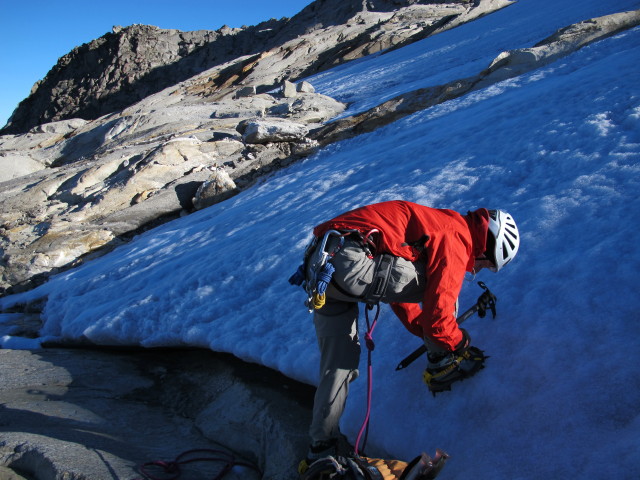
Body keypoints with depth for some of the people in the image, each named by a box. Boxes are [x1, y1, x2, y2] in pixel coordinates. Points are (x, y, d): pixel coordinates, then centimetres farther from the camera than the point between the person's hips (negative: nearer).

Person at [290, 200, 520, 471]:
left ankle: (321, 449, 24)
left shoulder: (434, 224, 26)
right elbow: (436, 315, -7)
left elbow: (397, 290, 32)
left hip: (318, 266, 10)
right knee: (443, 282, 0)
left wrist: (429, 335, 35)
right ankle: (442, 366, 12)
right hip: (350, 261, -10)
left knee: (337, 363, 17)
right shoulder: (455, 241, -3)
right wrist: (461, 345, 14)